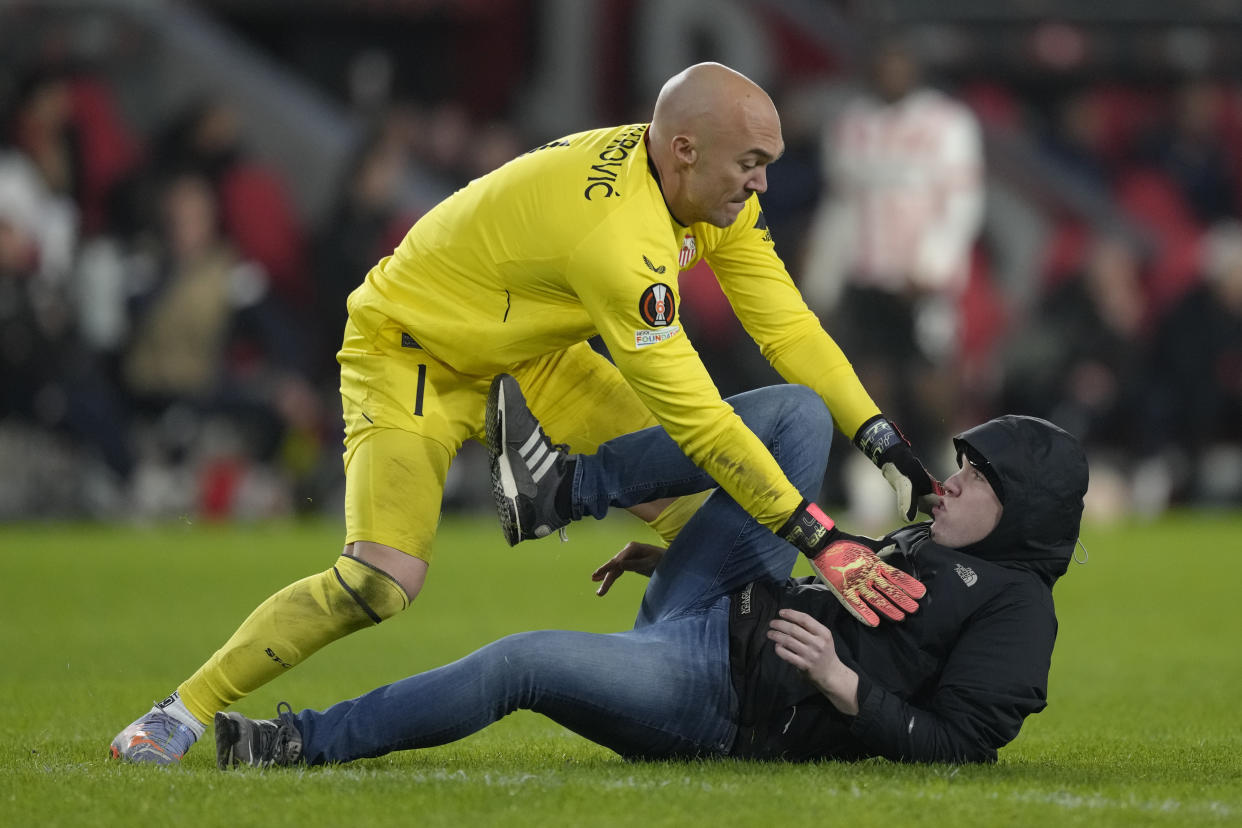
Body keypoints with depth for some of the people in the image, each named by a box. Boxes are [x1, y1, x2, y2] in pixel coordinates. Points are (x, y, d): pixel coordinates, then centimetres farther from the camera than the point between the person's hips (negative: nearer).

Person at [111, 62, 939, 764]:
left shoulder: (715, 191, -11)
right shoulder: (618, 233, -38)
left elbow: (788, 327, -3)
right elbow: (693, 415, -35)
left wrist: (885, 441, -12)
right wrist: (814, 533, -31)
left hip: (525, 349, 9)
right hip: (411, 349, -9)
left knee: (697, 496, -5)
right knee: (381, 581, -24)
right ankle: (186, 710, -10)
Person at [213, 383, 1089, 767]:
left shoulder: (1016, 609, -4)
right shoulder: (924, 546, 24)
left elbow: (960, 744, -16)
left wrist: (845, 687, -26)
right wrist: (670, 559, 25)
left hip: (721, 702, -9)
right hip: (710, 613, 9)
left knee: (524, 661, -27)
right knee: (798, 412, 3)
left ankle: (309, 741, -15)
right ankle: (565, 482, -2)